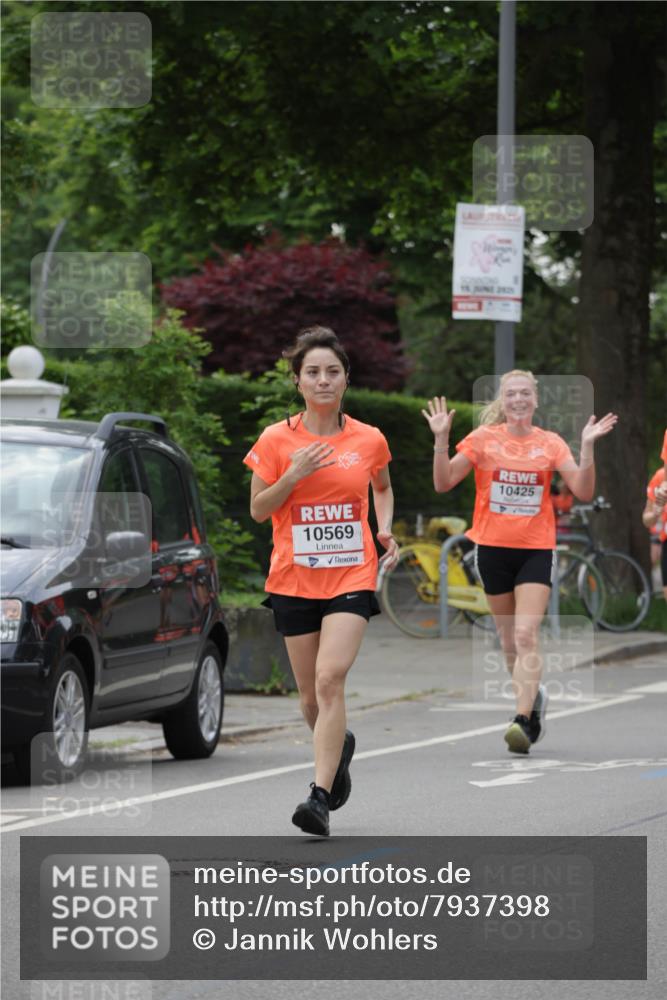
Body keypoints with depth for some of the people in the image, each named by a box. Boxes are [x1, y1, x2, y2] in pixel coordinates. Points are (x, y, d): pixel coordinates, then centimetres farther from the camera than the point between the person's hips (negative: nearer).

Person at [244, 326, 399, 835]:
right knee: (311, 694, 8)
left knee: (330, 678, -19)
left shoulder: (369, 440, 2)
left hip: (352, 574, -1)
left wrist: (386, 528, 4)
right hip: (294, 578, 1)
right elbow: (258, 509, 2)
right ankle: (340, 742, 43)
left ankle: (321, 796, -21)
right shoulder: (276, 440, -1)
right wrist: (294, 475, -14)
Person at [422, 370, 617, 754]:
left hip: (536, 549, -2)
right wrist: (442, 440, -16)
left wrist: (587, 448, -15)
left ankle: (524, 720, -21)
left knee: (526, 635, -16)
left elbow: (584, 491, -3)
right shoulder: (484, 439, 1)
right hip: (493, 547, 2)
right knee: (509, 639, 10)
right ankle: (534, 695, 35)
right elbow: (444, 482, -3)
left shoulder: (550, 444, 2)